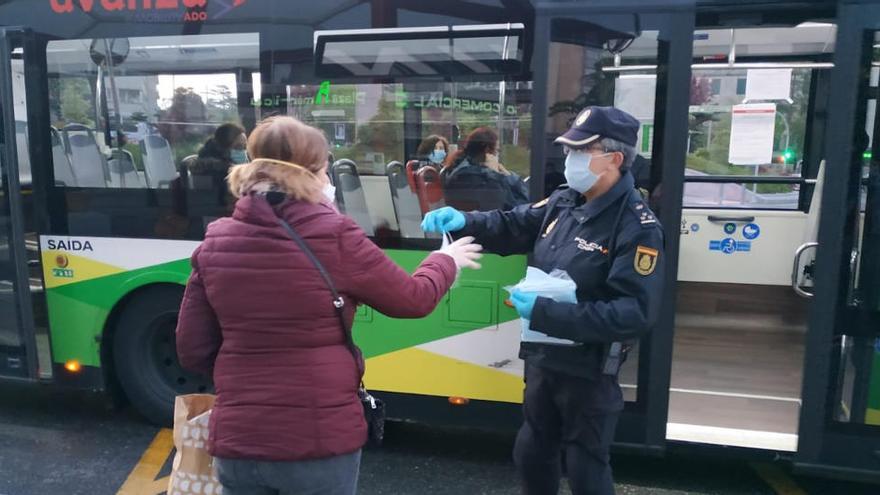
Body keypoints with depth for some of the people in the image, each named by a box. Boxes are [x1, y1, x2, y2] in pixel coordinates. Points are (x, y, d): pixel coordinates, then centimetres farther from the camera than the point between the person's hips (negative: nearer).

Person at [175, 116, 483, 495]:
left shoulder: (215, 244, -3)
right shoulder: (335, 237, -14)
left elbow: (193, 352, 3)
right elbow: (413, 299, -1)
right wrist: (446, 260, 18)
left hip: (237, 441, 4)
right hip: (321, 440, -3)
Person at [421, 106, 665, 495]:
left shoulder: (638, 227, -21)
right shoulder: (563, 202, 1)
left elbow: (636, 313, -28)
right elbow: (512, 226, 8)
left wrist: (547, 313, -32)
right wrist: (464, 222, -13)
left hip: (588, 371, -7)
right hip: (542, 358, 7)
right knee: (531, 454, 23)